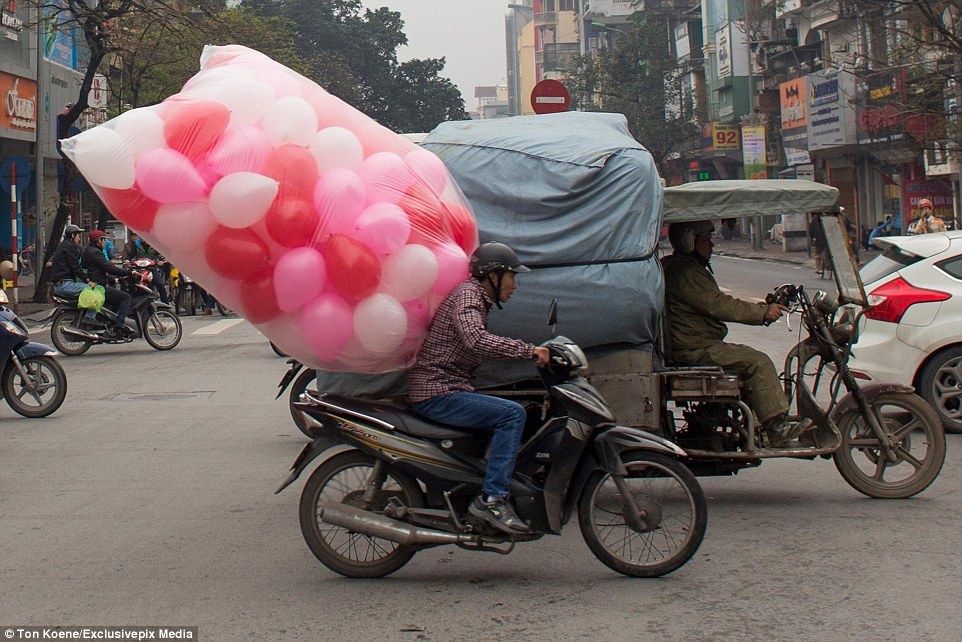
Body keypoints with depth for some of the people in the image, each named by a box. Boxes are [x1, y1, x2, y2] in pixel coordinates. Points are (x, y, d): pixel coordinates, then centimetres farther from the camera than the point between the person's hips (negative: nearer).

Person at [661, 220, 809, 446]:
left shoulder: (688, 267, 21)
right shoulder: (683, 272, -16)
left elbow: (720, 303, 21)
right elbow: (718, 305, -22)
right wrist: (763, 312, -16)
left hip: (696, 344, 11)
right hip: (694, 349, -11)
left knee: (755, 359, 14)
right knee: (758, 362, -16)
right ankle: (777, 426, -15)